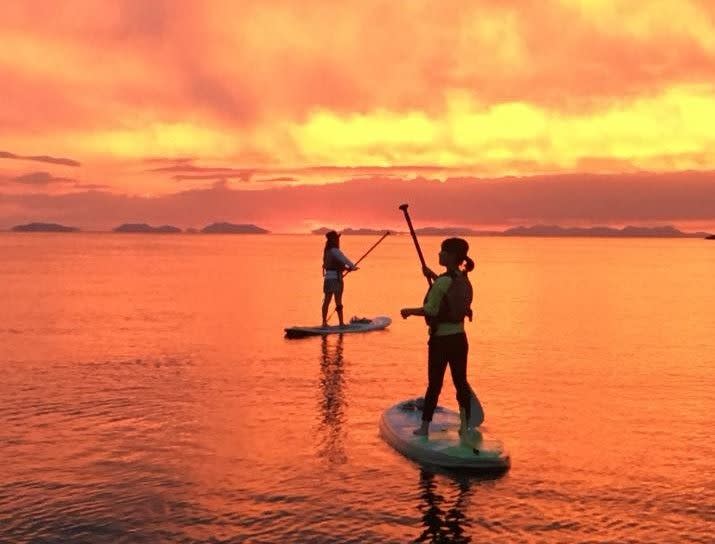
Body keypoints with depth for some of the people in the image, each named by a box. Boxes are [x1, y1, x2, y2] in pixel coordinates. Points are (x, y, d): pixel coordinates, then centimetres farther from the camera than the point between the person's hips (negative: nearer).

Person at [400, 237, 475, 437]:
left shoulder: (443, 281, -19)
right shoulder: (464, 280, 6)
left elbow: (430, 310, -19)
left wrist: (409, 311, -3)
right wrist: (434, 277, 25)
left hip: (441, 340, -7)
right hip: (459, 339, 7)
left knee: (434, 384, 2)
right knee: (461, 382, 11)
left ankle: (425, 427, 12)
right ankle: (465, 426, 17)